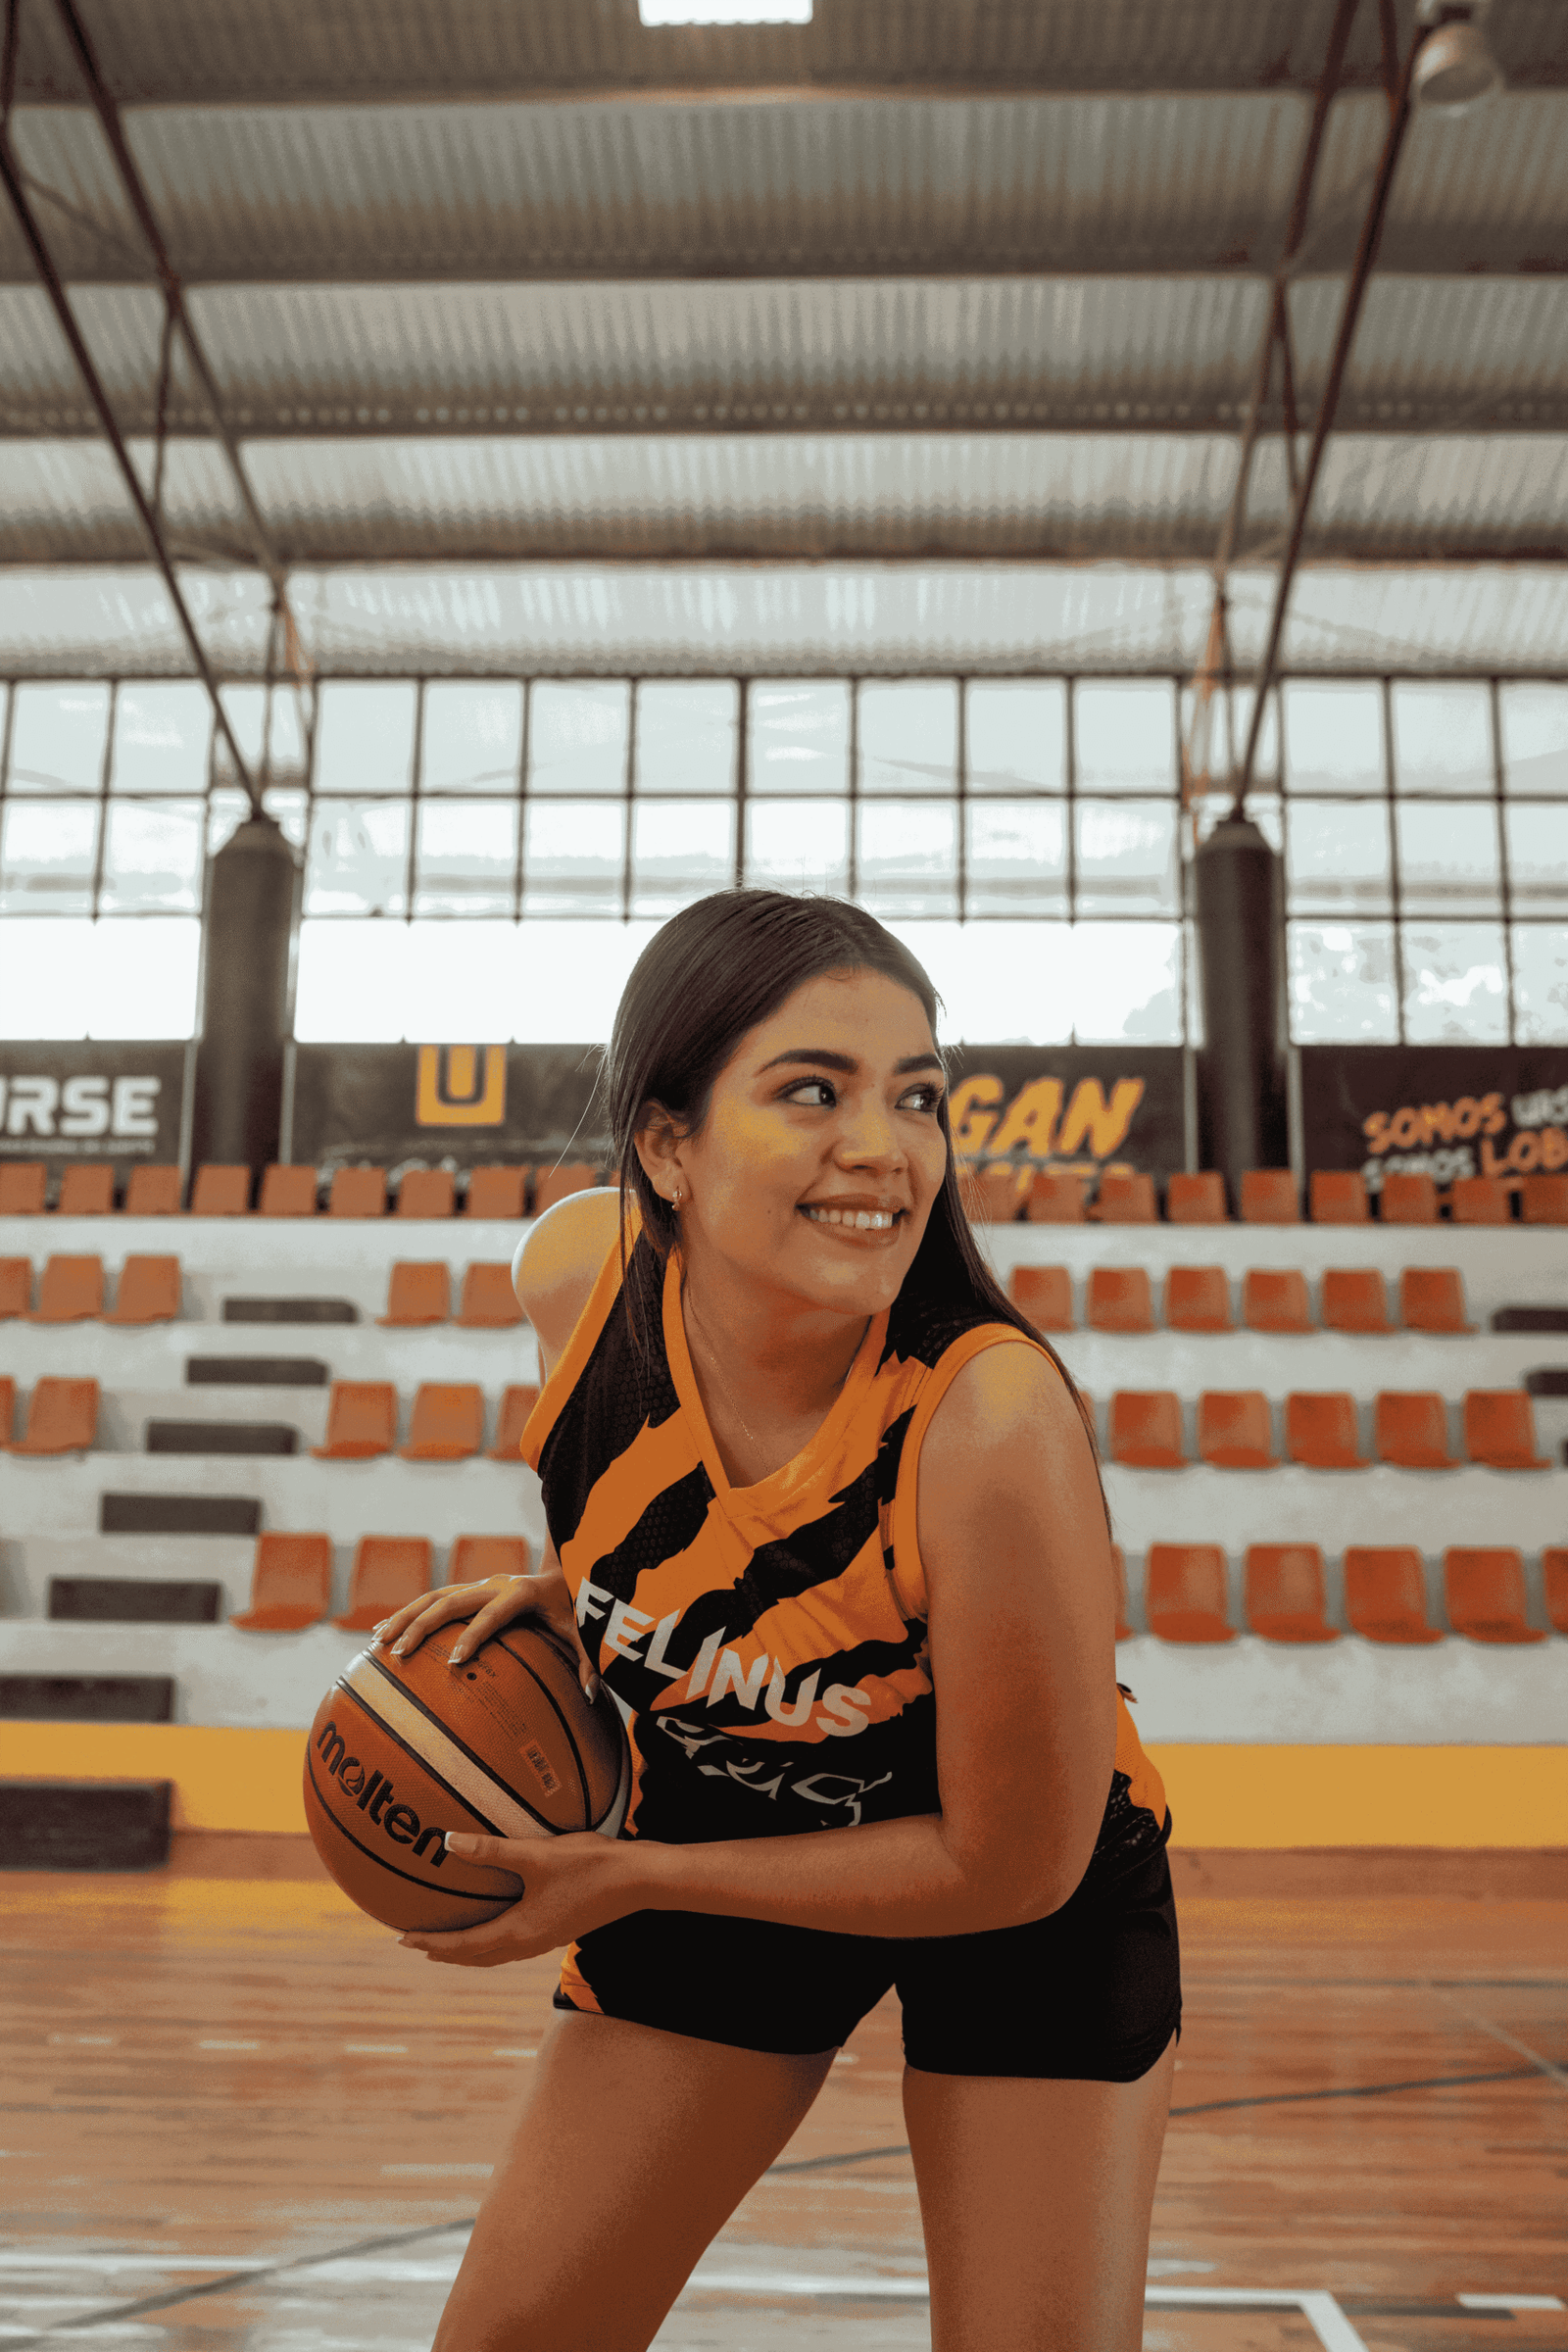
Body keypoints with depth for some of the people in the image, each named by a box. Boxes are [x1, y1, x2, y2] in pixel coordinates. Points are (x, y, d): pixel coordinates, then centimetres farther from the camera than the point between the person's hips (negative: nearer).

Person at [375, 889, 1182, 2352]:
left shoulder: (992, 1424, -37)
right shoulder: (577, 1273, -22)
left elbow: (1016, 1866, -24)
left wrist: (626, 1879, -20)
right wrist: (557, 1596, -12)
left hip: (1030, 1897, -3)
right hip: (717, 1826, 4)